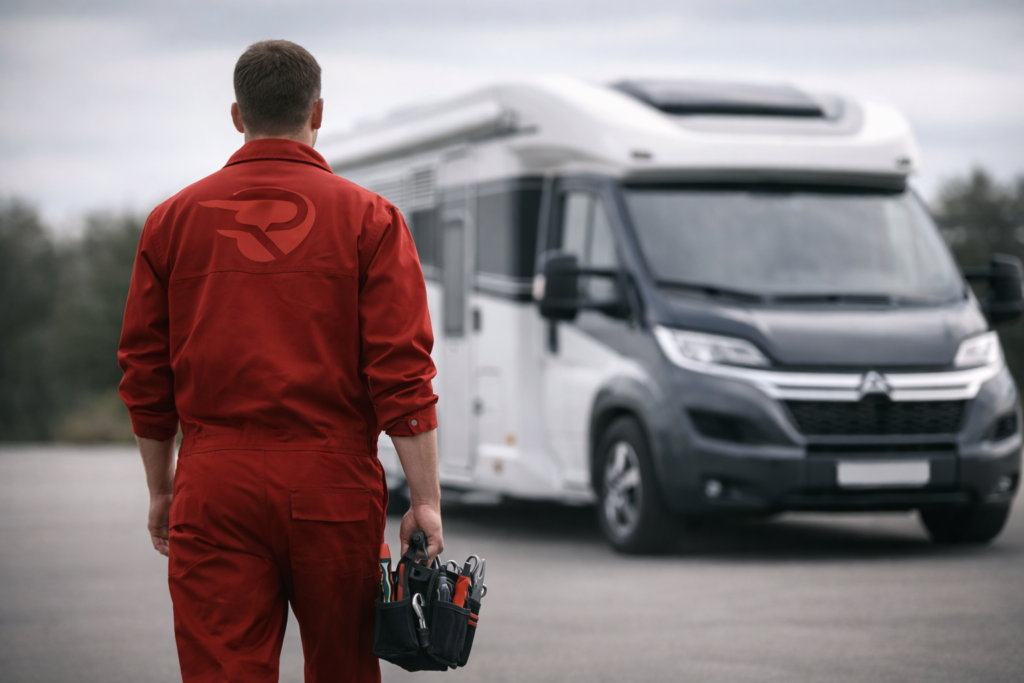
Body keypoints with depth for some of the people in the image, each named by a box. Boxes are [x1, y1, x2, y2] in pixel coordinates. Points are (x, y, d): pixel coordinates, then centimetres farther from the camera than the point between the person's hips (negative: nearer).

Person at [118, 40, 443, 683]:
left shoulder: (174, 219, 5)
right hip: (334, 483, -1)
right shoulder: (368, 218, -1)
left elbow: (145, 373, 8)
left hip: (214, 486, 1)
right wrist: (426, 499, -4)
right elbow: (404, 373, -7)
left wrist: (161, 486, 19)